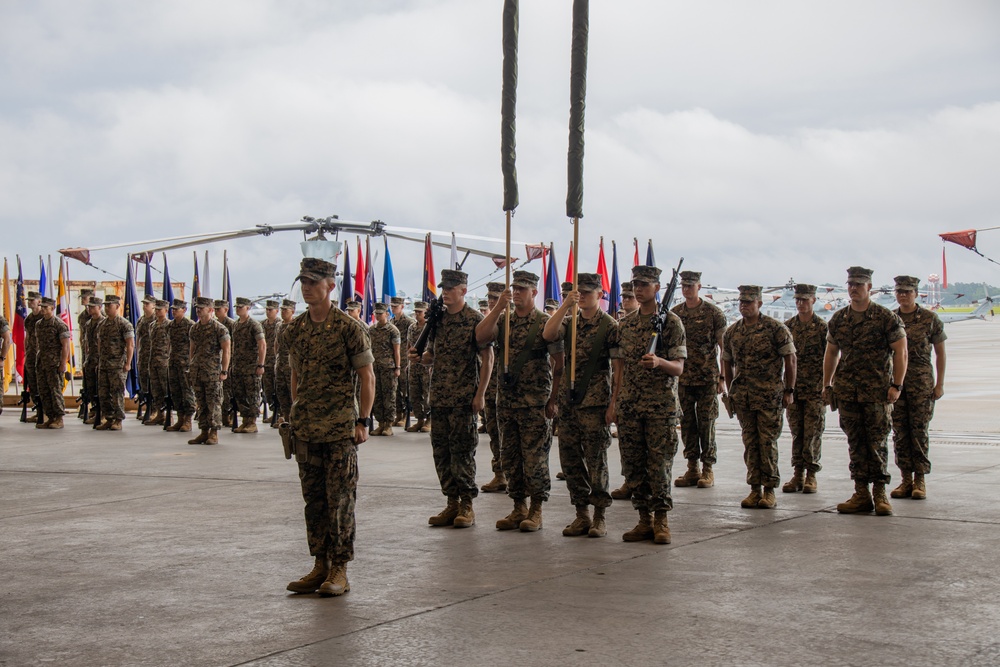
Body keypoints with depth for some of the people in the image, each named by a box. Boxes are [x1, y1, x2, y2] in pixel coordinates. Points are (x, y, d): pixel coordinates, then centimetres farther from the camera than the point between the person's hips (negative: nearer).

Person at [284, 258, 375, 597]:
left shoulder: (348, 327, -8)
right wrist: (296, 416, 14)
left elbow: (367, 378, -6)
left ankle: (340, 570, 5)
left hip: (340, 428, -6)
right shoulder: (294, 329, 9)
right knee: (313, 499, 9)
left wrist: (363, 421, -10)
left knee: (340, 499, -2)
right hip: (306, 428, 6)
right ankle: (320, 566, 18)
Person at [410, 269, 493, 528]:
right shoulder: (437, 320, 12)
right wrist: (419, 357, -3)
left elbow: (487, 358, -8)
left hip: (464, 398, -6)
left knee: (462, 451, -4)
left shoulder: (474, 320, -6)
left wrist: (480, 394, -13)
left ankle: (466, 506, 4)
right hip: (439, 397, 6)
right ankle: (452, 503, 16)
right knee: (441, 451, 8)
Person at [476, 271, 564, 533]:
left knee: (535, 457, -2)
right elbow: (480, 337, -9)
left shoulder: (545, 322, -4)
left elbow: (559, 363, -6)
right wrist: (498, 307, -15)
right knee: (509, 458, 10)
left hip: (534, 403, -5)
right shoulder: (504, 321, 10)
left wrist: (553, 399, -10)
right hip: (506, 400, 6)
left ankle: (536, 511, 8)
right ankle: (518, 508, 19)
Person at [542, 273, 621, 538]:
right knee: (570, 460, 7)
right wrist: (565, 305, -16)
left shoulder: (610, 326, -3)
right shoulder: (570, 321, 10)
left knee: (596, 461, -2)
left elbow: (618, 368, -6)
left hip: (595, 404, -5)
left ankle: (599, 517, 7)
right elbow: (548, 335, -10)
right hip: (568, 402, 5)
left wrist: (614, 404, -12)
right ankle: (581, 514, 16)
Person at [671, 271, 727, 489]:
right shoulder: (674, 313, 8)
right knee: (687, 423, 6)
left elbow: (723, 347, -2)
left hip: (707, 378, -4)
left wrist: (722, 376, -8)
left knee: (706, 423, -1)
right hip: (683, 378, 4)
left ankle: (708, 470, 7)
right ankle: (692, 469, 13)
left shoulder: (713, 313, -3)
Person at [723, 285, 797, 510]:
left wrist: (789, 390, -6)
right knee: (750, 442, 6)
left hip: (770, 394, -4)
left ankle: (769, 490, 3)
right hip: (743, 396, 4)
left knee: (767, 441, -4)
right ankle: (755, 489, 12)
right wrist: (730, 392, 14)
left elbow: (790, 360, -3)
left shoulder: (776, 329, -4)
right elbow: (727, 364, 18)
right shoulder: (732, 332, 9)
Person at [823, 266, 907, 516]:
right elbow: (831, 353, 18)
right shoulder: (838, 319, 10)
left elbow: (900, 351, -5)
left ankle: (879, 493, 5)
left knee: (877, 442, -3)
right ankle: (861, 494, 10)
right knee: (855, 442, 6)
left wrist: (896, 385, -12)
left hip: (878, 390, -4)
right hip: (846, 390, 4)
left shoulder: (886, 317, -4)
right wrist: (827, 385, 14)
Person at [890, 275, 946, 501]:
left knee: (919, 431, -3)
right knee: (899, 433, 3)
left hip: (921, 382, -3)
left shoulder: (930, 318, 0)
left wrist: (940, 384, -2)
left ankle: (920, 480, 4)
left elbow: (940, 353, 3)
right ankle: (906, 480, 10)